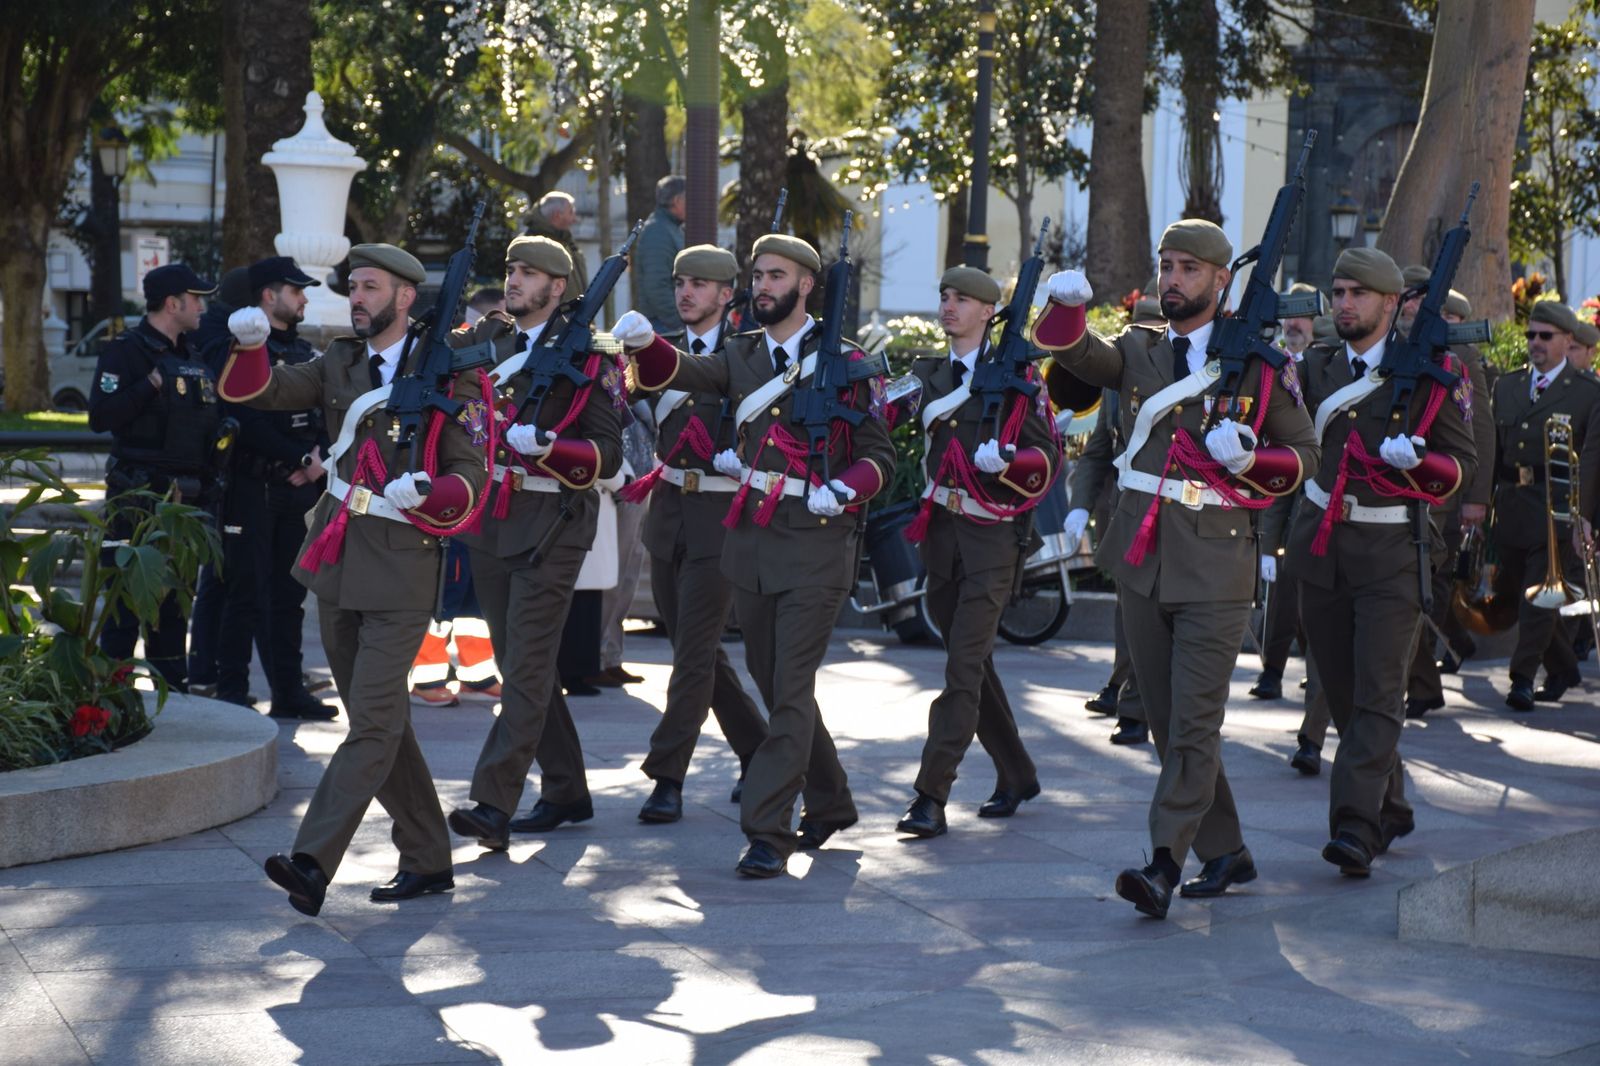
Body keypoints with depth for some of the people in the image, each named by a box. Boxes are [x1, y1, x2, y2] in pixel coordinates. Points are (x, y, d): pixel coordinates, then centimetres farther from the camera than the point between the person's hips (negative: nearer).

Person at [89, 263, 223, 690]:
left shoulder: (192, 358, 17)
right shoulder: (126, 351, -8)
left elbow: (206, 418, 30)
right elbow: (101, 416, -19)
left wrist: (224, 427, 11)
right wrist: (151, 384, -22)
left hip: (186, 498, 8)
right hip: (140, 496, -8)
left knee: (174, 601, 13)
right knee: (127, 601, -6)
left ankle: (175, 692, 19)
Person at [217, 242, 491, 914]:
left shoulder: (449, 377, -5)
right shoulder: (340, 365, 11)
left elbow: (469, 480, -7)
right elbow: (262, 392, 4)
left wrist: (422, 494, -27)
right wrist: (251, 347, -16)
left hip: (403, 563, -7)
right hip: (337, 557, 7)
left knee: (374, 720, -12)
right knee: (379, 719, 12)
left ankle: (313, 863, -21)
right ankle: (427, 862, 22)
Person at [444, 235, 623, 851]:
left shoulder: (587, 355, -6)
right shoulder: (486, 339, 11)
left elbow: (608, 454, -10)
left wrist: (547, 446, -24)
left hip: (551, 522, -7)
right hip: (490, 516, 7)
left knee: (528, 666, -12)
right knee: (517, 663, 13)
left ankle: (494, 806, -19)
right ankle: (566, 792, 25)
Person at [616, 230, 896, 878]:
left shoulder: (845, 362, -2)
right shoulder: (742, 355, 10)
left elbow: (879, 457, 0)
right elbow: (678, 372, -8)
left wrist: (841, 490, -20)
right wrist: (643, 342, -28)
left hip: (816, 542, -6)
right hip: (750, 539, 6)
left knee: (790, 689, -9)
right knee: (772, 682, 13)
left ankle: (768, 832, -9)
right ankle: (830, 803, 30)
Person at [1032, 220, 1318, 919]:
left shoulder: (1258, 362, 1)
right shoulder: (1138, 350, 10)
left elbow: (1304, 454, 6)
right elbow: (1072, 353, -9)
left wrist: (1250, 458, -14)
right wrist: (1067, 303, -29)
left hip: (1216, 562, -5)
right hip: (1143, 556, 5)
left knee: (1194, 723, -10)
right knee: (1165, 721, 10)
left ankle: (1164, 865, -13)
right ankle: (1225, 852, 23)